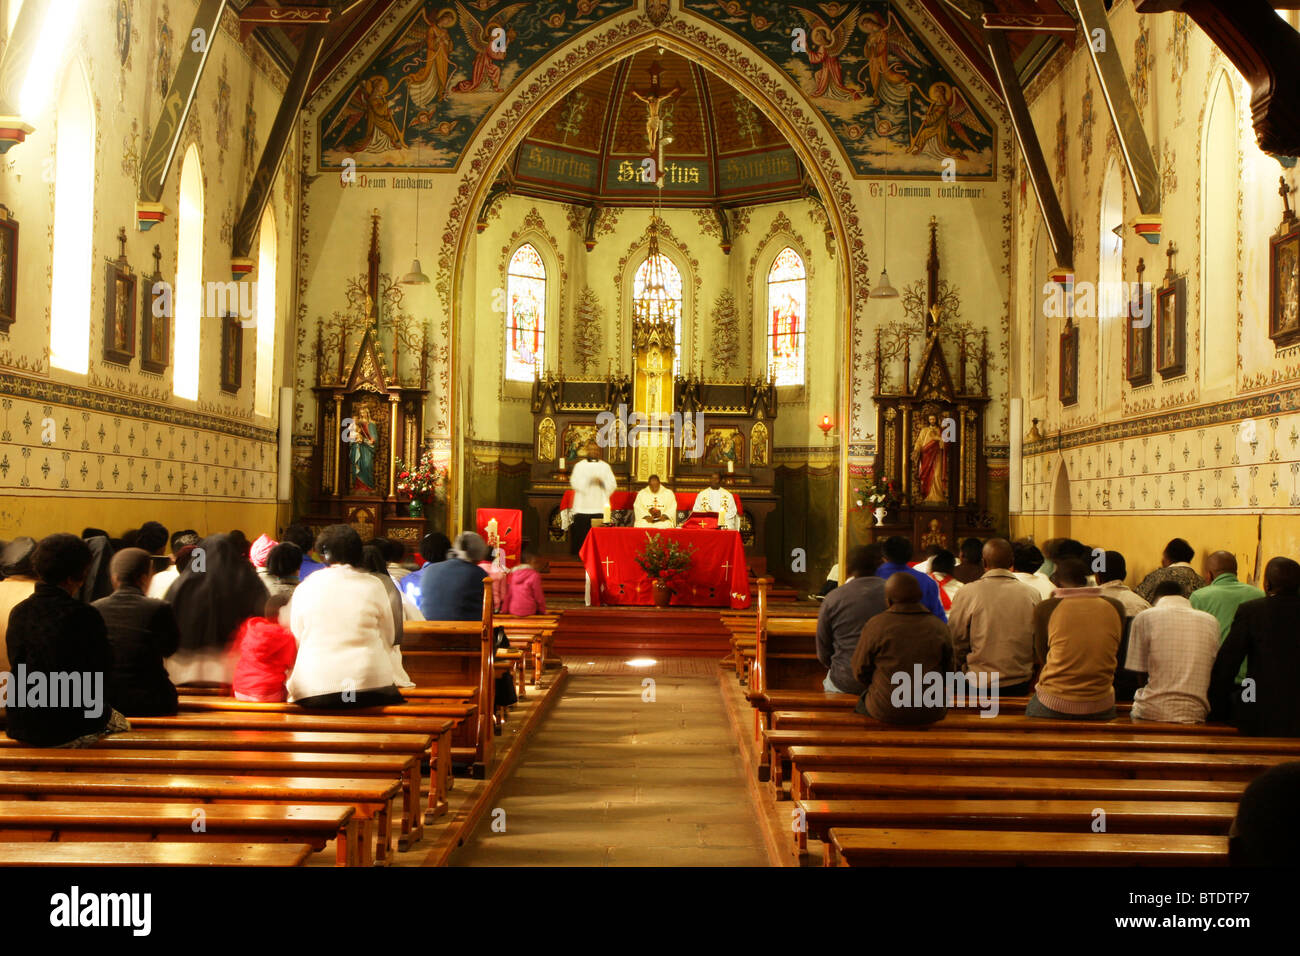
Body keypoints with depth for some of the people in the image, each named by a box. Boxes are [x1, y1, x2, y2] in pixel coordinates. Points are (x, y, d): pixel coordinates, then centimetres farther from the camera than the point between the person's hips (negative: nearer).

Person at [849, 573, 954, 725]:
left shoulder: (875, 625, -7)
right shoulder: (940, 628, 0)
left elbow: (860, 671, 1)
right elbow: (948, 673, 10)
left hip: (884, 712, -2)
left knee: (862, 703, 27)